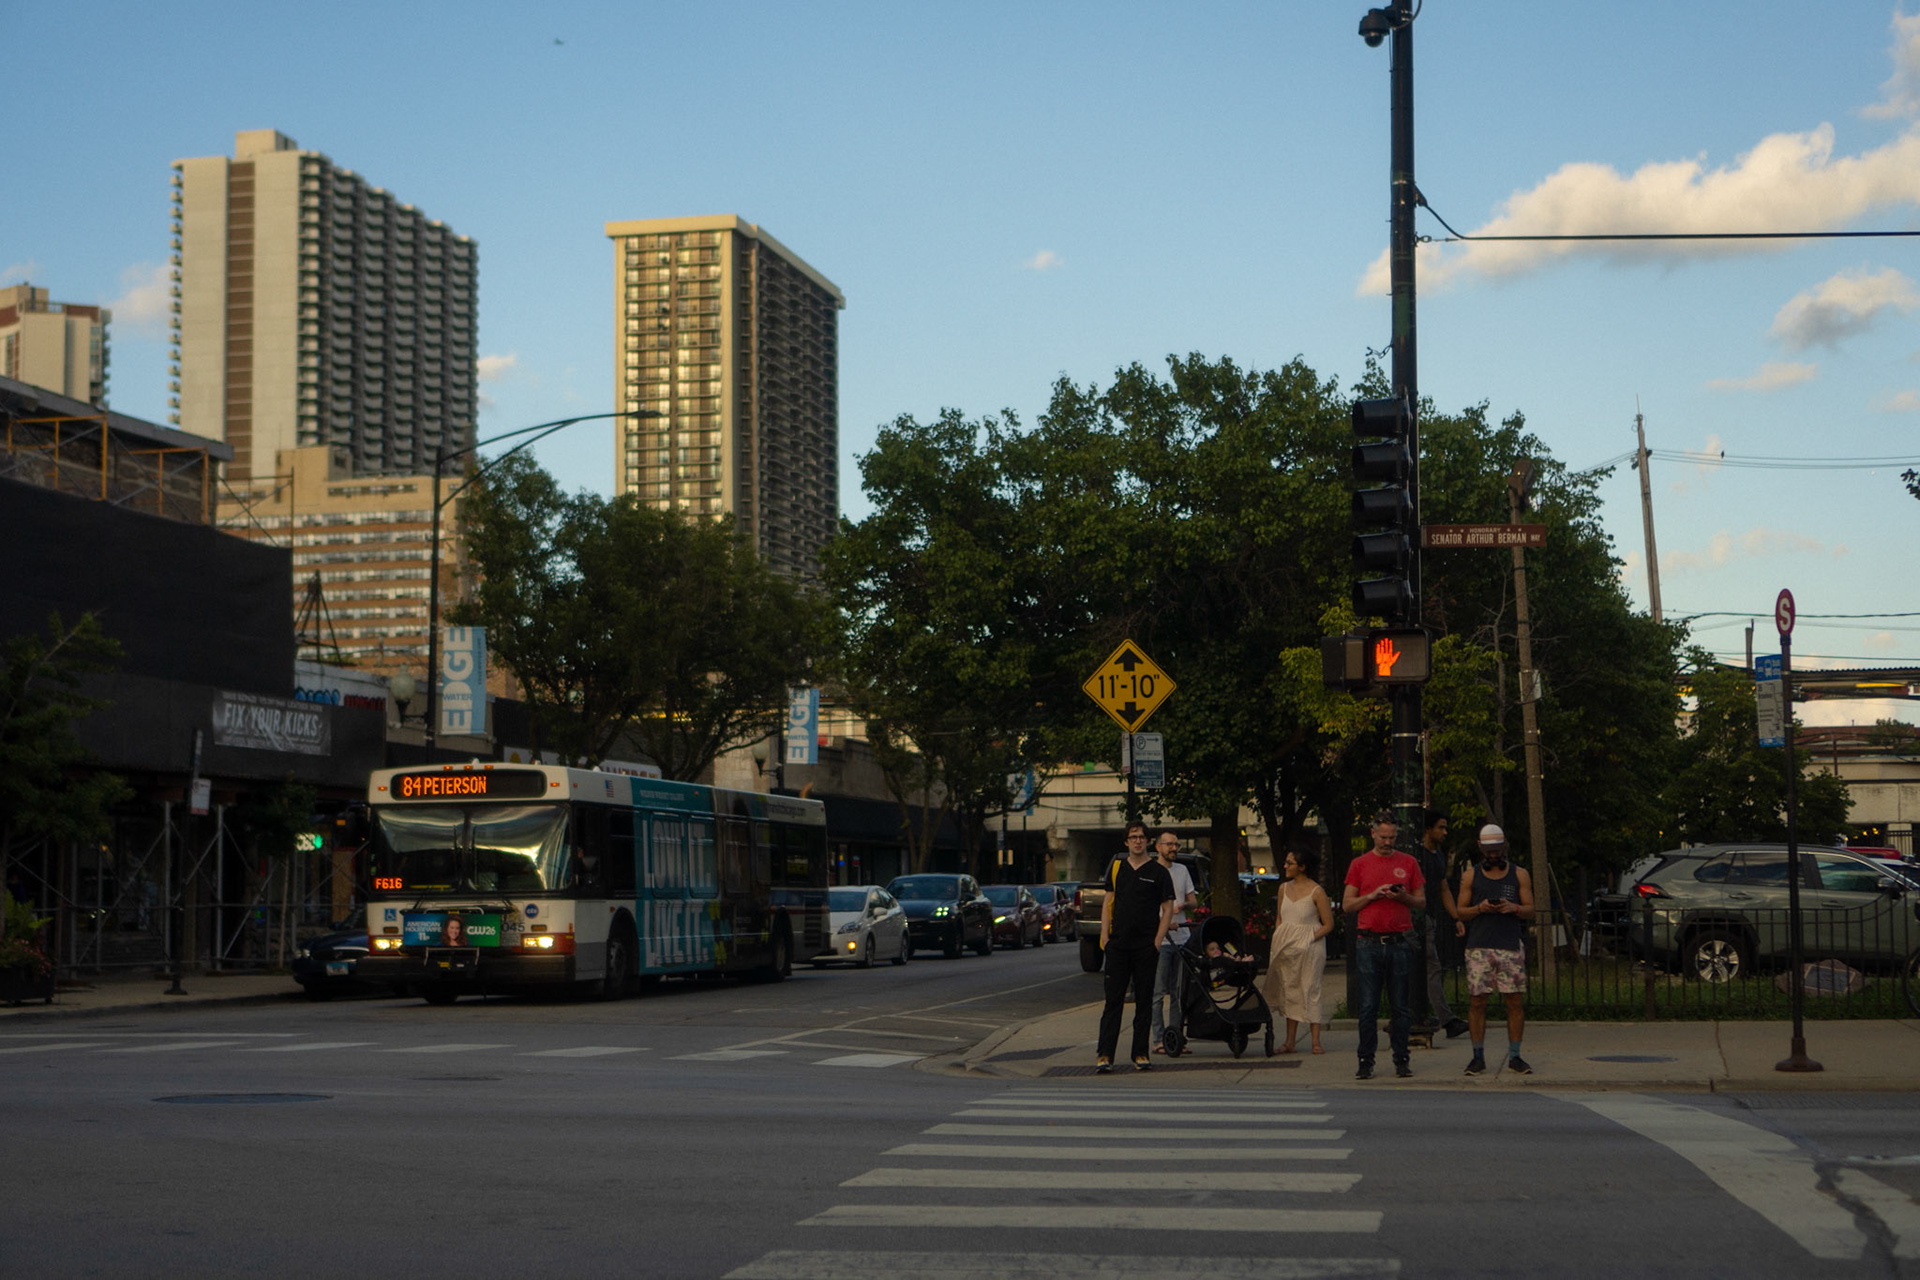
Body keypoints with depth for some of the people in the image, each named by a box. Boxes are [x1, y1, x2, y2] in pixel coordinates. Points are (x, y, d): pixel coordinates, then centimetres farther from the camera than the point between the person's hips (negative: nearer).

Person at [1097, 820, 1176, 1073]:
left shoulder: (1158, 871, 2)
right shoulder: (1117, 867, 10)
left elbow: (1167, 908, 1)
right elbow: (1108, 902, 13)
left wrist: (1158, 941, -7)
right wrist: (1104, 935, 3)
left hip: (1146, 946, -2)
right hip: (1118, 945, 2)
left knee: (1144, 1001, 3)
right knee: (1113, 1000, -1)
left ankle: (1140, 1054, 9)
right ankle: (1104, 1054, -2)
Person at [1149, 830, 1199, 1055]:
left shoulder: (1182, 870, 16)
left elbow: (1194, 900, 18)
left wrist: (1184, 905, -5)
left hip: (1181, 938, 6)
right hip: (1160, 939, -6)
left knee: (1179, 993, 7)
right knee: (1158, 993, -6)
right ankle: (1158, 1040, -3)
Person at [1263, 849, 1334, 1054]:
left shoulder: (1316, 892, -8)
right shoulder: (1284, 888, 10)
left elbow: (1328, 925, -6)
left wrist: (1309, 939, -15)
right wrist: (1278, 941, 7)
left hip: (1310, 946, -6)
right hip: (1286, 947, 6)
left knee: (1310, 990, -7)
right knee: (1289, 991, 6)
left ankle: (1315, 1041, -6)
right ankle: (1290, 1041, 9)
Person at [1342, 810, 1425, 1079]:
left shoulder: (1408, 863, 11)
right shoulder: (1359, 864, 9)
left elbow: (1421, 901, 13)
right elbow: (1347, 905, 7)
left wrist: (1403, 897, -7)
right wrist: (1372, 895, -8)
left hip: (1400, 943, 1)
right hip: (1368, 944, -1)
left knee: (1401, 1006, 2)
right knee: (1368, 1006, -2)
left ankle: (1401, 1059, 9)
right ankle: (1366, 1061, 3)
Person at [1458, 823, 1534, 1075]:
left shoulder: (1519, 875, 11)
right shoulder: (1470, 875, 10)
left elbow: (1530, 911, 9)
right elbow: (1460, 912, 9)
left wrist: (1513, 908, -11)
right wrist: (1479, 908, -11)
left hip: (1511, 946, 1)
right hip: (1479, 947, 0)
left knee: (1516, 1001, -3)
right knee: (1476, 1001, -3)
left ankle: (1515, 1057, 5)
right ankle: (1478, 1057, 4)